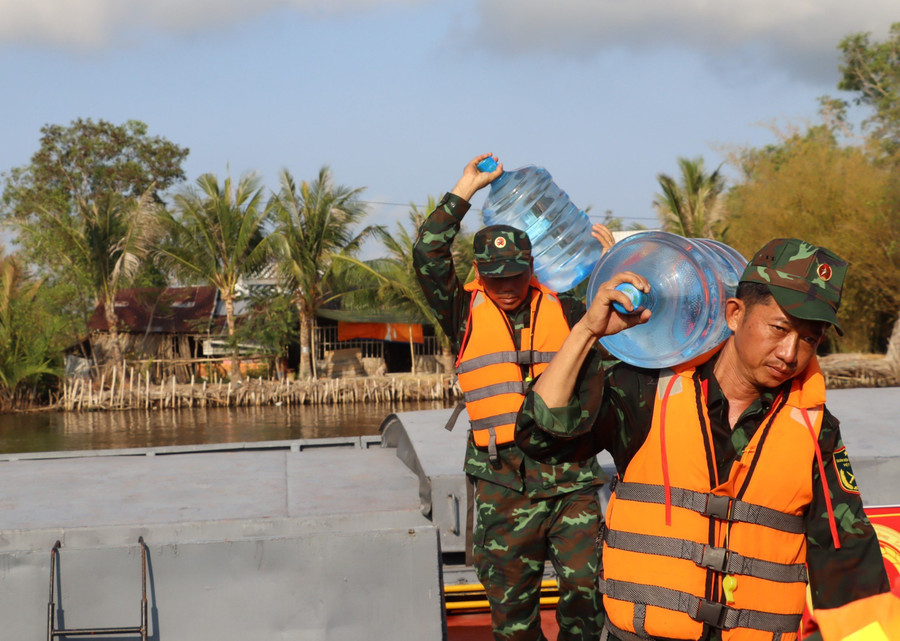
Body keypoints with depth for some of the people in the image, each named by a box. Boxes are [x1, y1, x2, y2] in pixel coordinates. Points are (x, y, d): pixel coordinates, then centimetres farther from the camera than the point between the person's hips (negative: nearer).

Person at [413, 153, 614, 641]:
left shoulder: (562, 309, 11)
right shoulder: (465, 314, 6)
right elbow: (428, 256, -5)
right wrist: (465, 190, -4)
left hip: (570, 476, 1)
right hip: (501, 481, 0)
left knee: (585, 592, -4)